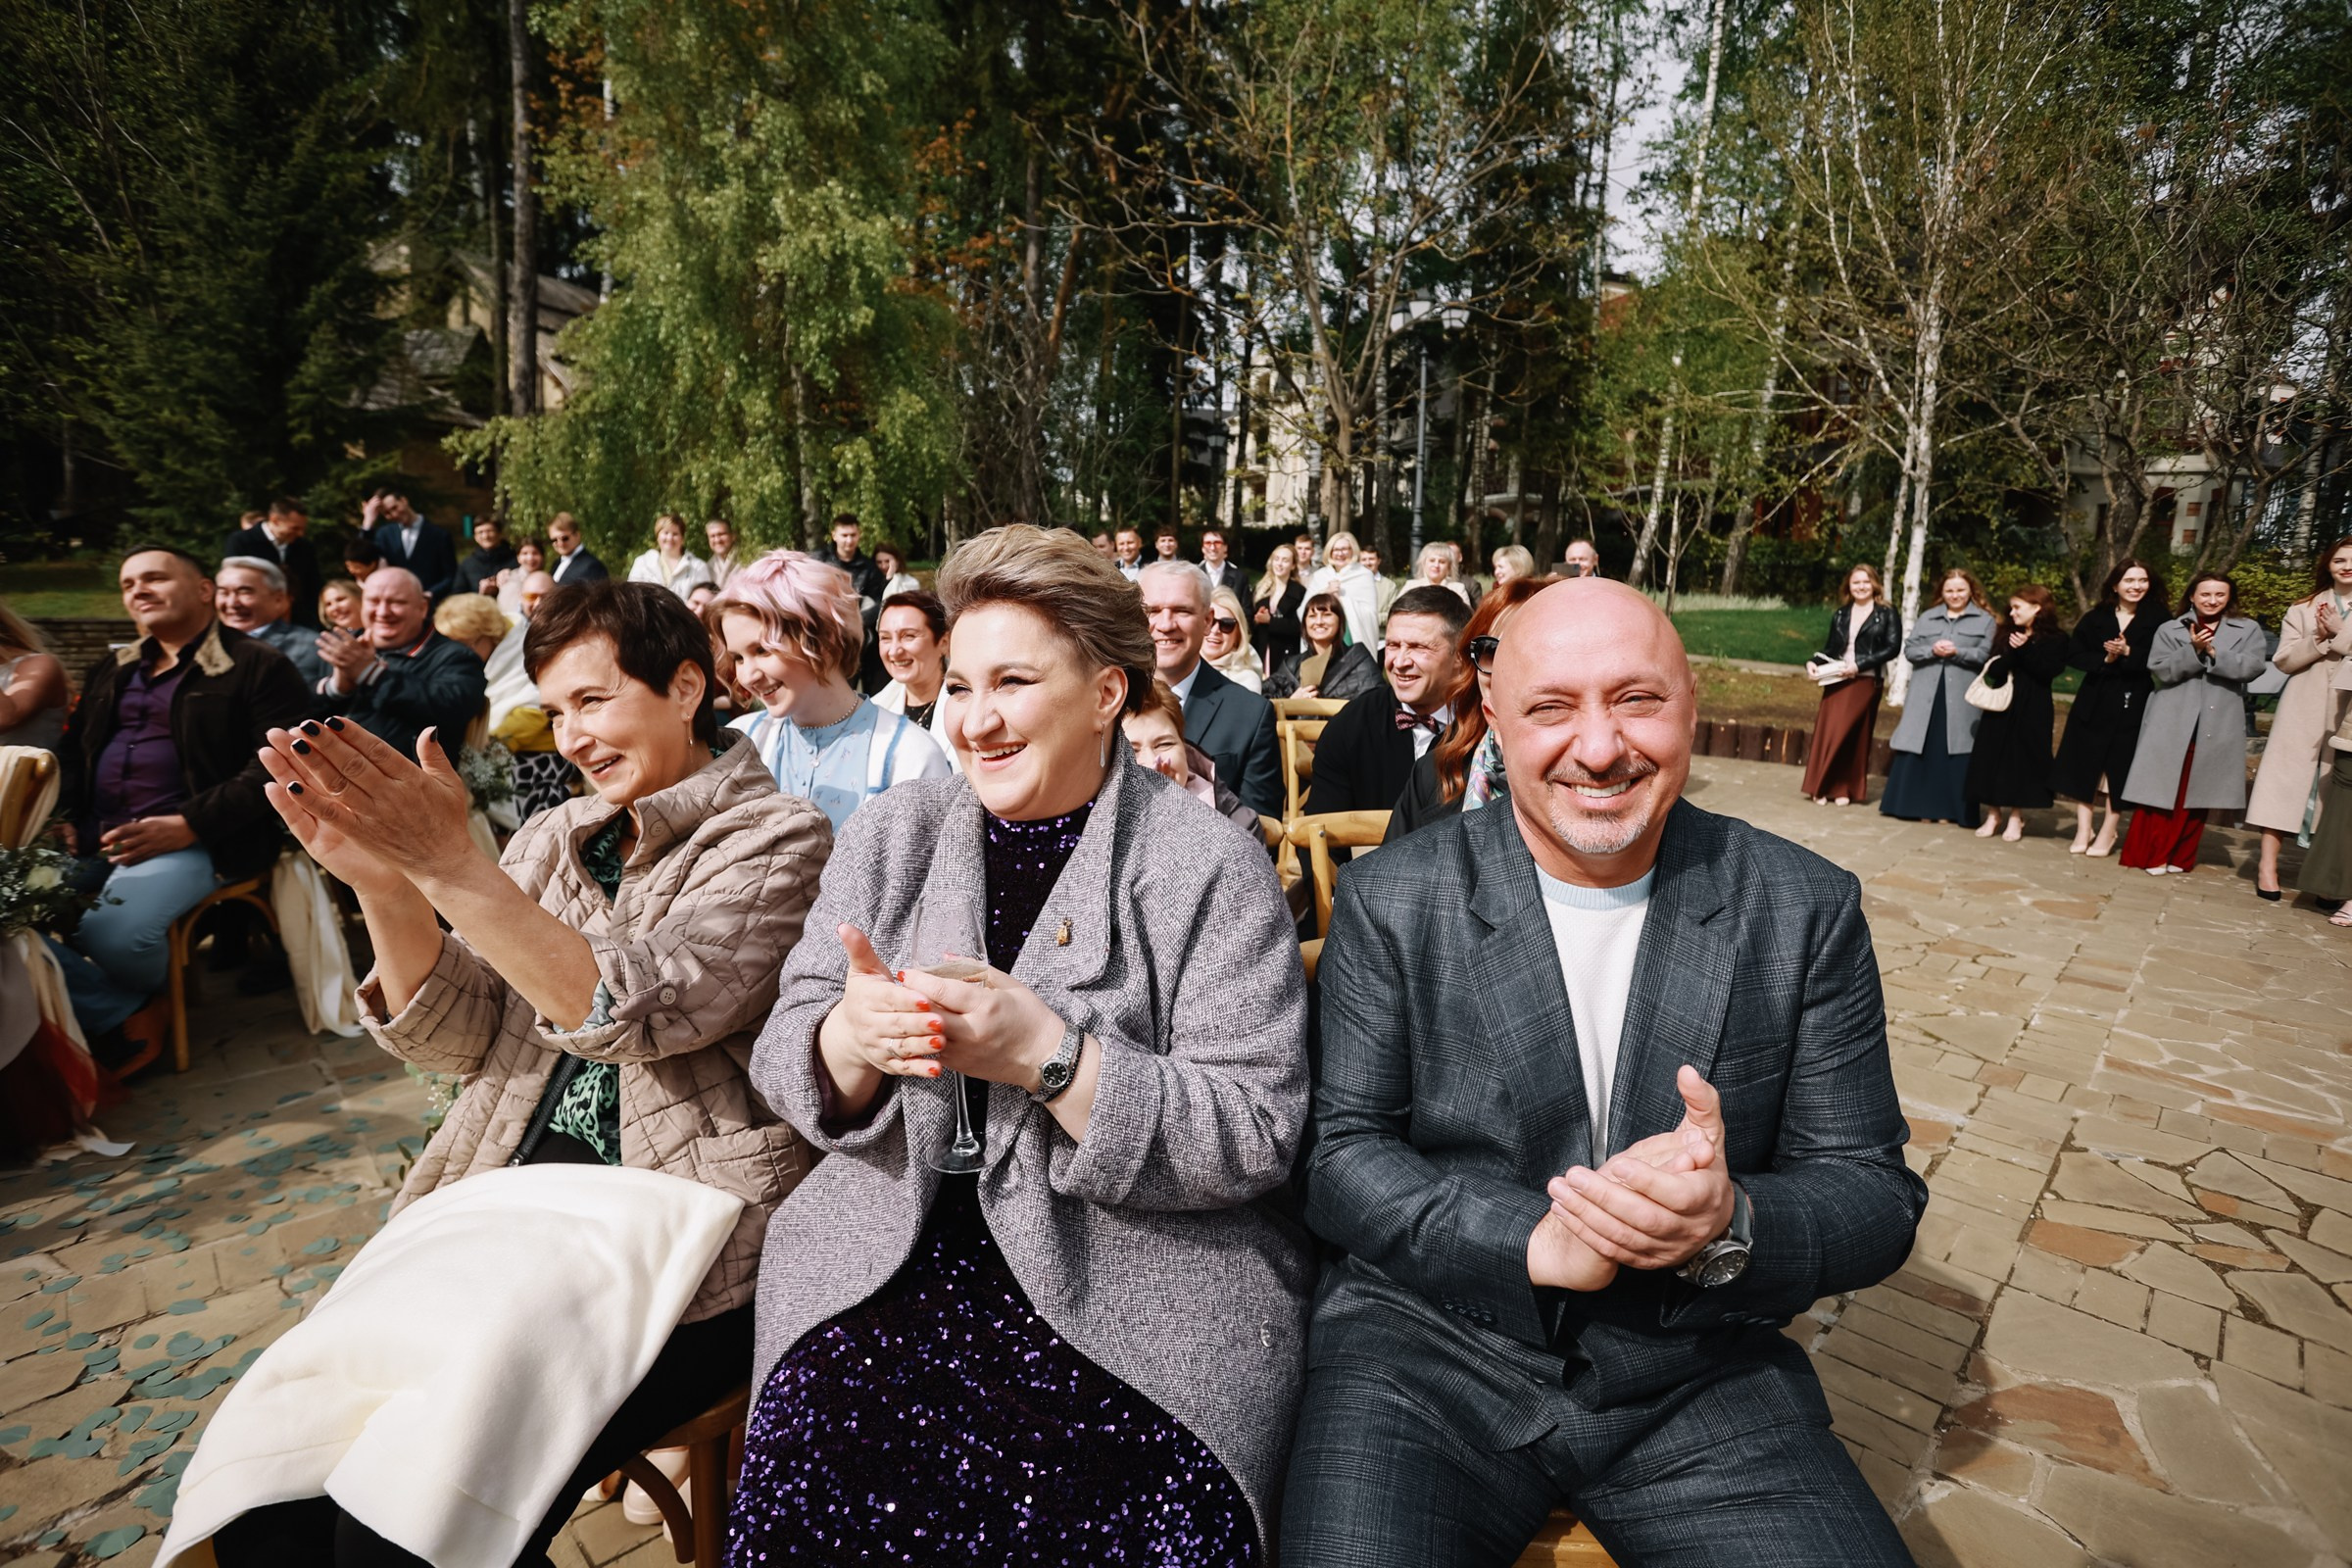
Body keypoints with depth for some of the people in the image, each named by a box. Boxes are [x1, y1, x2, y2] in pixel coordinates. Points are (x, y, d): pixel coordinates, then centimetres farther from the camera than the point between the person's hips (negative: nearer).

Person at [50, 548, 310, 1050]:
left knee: (112, 934, -29)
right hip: (91, 839, 7)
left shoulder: (258, 665, 0)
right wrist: (63, 818, 5)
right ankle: (121, 1016, -1)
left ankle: (146, 998, 6)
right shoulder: (110, 669, 24)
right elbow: (73, 751, 26)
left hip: (196, 840, -7)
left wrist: (189, 825, -18)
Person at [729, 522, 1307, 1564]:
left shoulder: (1212, 871, -5)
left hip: (1142, 1281, -2)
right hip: (895, 1259, 3)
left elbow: (1254, 1137, -10)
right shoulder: (891, 835, 7)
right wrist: (852, 1037, -16)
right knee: (808, 1475, -22)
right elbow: (782, 1060, 7)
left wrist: (1047, 1055, -22)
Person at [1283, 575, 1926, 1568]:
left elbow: (1876, 1196, 0)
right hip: (1429, 1348, -2)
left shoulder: (1809, 910, -2)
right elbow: (1333, 1152, -6)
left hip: (1698, 1376, 3)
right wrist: (1534, 1242, -21)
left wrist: (1729, 1227, -22)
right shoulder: (1390, 901, -6)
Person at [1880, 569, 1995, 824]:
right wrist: (1932, 650, -13)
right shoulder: (1927, 618, 14)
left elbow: (1984, 655, -4)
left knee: (1953, 752, -2)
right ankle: (1919, 805, 9)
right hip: (1926, 695, 2)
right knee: (1920, 749, 1)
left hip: (1961, 699, -2)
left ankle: (1947, 808, 4)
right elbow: (1909, 650, 5)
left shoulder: (1984, 620, 7)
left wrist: (1957, 652, -18)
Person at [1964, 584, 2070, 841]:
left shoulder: (2055, 638, -3)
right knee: (1993, 758, 2)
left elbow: (2048, 671, -16)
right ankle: (1993, 815, 11)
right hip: (2001, 706, 4)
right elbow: (1993, 671, -2)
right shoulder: (2007, 635, 8)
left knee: (2022, 760, 1)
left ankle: (2016, 817, 12)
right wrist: (2011, 652, -18)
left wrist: (2025, 649, -19)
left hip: (2032, 711, -4)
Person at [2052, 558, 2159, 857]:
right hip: (2094, 703, 2)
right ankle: (2083, 830, 10)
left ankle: (2108, 833, 10)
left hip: (2132, 706, -2)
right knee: (2084, 766, 3)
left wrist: (2128, 653, -20)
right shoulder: (2095, 618, 6)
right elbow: (2073, 654, -1)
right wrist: (2104, 659, -15)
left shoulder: (2156, 621, 0)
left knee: (2119, 768, 1)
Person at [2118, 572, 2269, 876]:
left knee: (2197, 792, 6)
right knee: (2160, 789, -2)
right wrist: (2194, 650, -18)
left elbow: (2252, 666, -7)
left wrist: (2214, 652, -14)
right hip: (2171, 724, -1)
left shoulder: (2248, 631, 8)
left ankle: (2179, 856, 14)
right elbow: (2160, 671, -6)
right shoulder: (2169, 630, 5)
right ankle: (2146, 854, 4)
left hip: (2217, 726, 2)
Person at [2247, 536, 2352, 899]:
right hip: (2304, 709, 0)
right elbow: (2284, 660, 2)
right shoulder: (2303, 609, 9)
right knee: (2286, 779, -2)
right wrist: (2320, 639, -12)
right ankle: (2268, 864, 1)